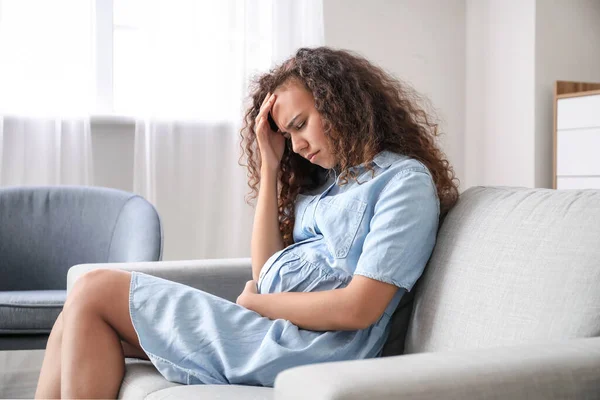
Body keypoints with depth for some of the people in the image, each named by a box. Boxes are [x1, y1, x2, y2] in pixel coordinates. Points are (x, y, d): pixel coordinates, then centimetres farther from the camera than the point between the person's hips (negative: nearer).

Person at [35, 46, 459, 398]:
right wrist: (270, 165, 9)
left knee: (96, 291, -6)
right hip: (267, 326, 8)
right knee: (85, 324, 0)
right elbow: (265, 269, 11)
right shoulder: (334, 177, 19)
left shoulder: (406, 180, -6)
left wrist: (255, 302, -5)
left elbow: (358, 309, -16)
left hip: (297, 348, -8)